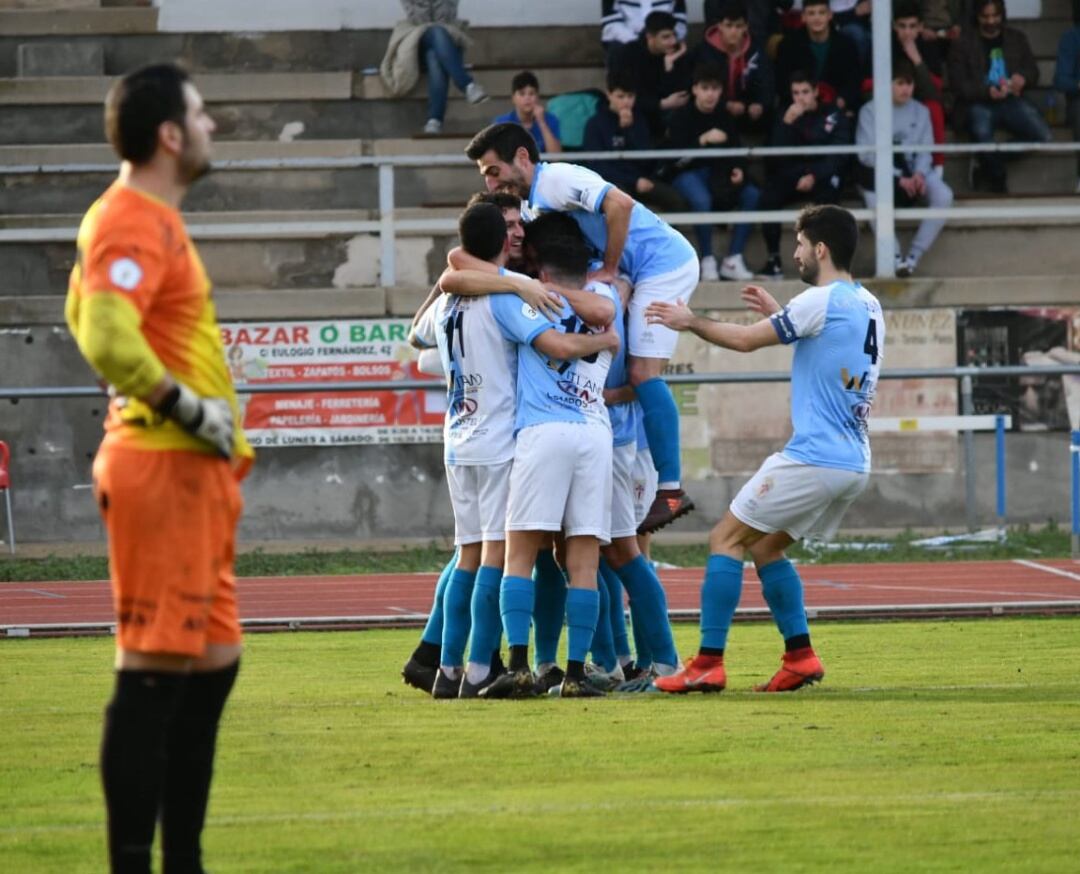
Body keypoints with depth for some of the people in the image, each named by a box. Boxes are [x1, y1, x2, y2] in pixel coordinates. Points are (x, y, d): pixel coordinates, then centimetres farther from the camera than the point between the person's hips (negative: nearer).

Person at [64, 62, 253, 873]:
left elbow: (85, 313, 28)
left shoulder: (153, 220, 17)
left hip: (193, 468, 11)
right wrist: (186, 406, -19)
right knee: (155, 670, -9)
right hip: (162, 469, -11)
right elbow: (105, 338, -29)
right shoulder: (133, 223, -15)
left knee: (213, 661, 14)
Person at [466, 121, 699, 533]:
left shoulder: (557, 180, -17)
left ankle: (671, 490, -15)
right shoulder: (531, 204, 14)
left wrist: (609, 270, -21)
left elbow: (619, 205, -30)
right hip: (645, 273, 11)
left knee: (642, 372, -15)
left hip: (665, 263, -11)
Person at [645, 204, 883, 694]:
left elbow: (746, 340, -6)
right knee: (763, 545, 20)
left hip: (813, 459, -9)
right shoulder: (868, 306, 14)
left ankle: (708, 665, -7)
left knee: (726, 539, -1)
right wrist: (778, 314, 33)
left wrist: (690, 322, 8)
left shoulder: (821, 301, -12)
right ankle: (800, 656, 12)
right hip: (854, 464, 9)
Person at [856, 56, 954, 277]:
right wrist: (898, 178, -20)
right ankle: (894, 257, -25)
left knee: (944, 196, -24)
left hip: (913, 170, 4)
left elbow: (925, 150, 4)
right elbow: (867, 153, -11)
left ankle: (914, 255, -19)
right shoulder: (870, 111, -3)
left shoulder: (920, 111, 9)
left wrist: (920, 174, -19)